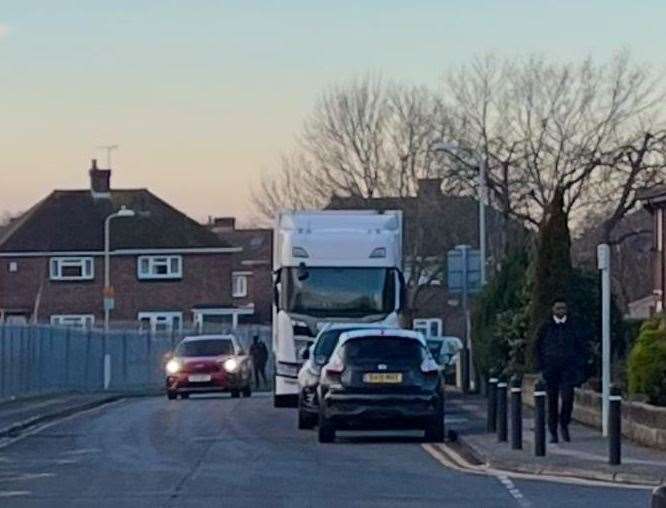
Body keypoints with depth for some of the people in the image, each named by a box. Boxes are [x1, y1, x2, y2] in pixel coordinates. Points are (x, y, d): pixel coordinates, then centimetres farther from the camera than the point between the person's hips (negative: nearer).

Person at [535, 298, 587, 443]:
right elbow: (538, 348, 9)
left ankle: (564, 425, 8)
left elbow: (581, 348, 11)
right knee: (552, 400, 1)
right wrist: (541, 366, 0)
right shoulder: (546, 327, 5)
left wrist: (580, 368, 3)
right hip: (551, 370, 0)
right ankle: (553, 432, 9)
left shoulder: (572, 327, 6)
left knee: (567, 397, -15)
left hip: (568, 369, 0)